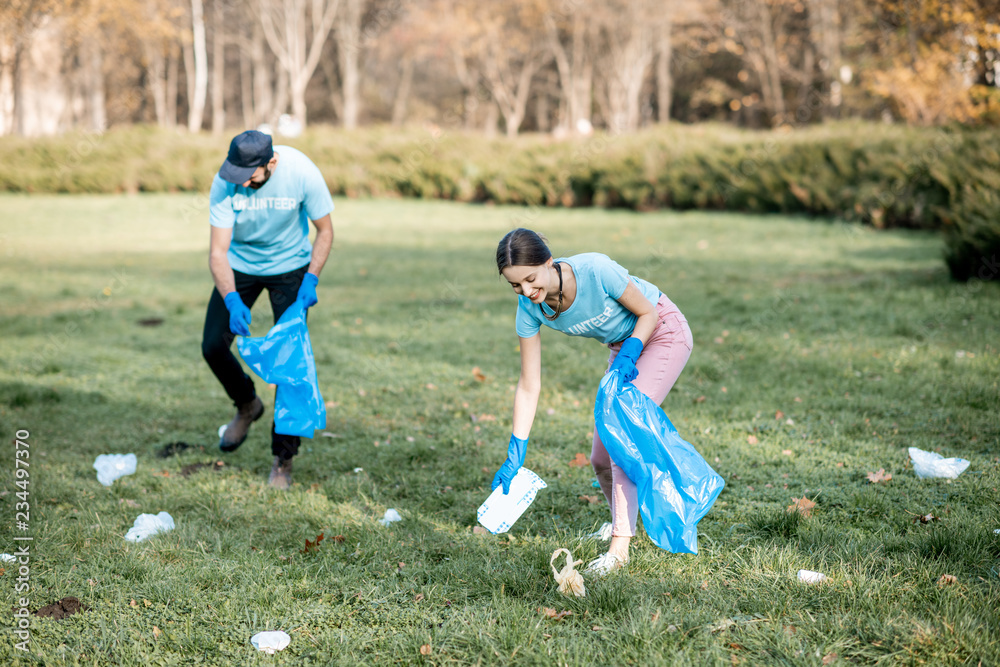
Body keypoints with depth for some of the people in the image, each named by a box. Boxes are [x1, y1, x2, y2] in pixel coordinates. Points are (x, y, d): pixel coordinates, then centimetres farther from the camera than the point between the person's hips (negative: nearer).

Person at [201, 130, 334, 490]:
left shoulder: (302, 173, -28)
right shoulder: (225, 182, -26)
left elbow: (324, 230, -12)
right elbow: (218, 251, -25)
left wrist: (311, 278, -25)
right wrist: (232, 301, -40)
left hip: (290, 268, -2)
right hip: (240, 266, 2)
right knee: (213, 345, -6)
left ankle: (283, 458, 2)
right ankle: (247, 405, 27)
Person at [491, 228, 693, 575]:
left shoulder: (595, 270, -35)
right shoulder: (529, 308, -19)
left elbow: (648, 313, -18)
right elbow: (529, 386, -13)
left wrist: (628, 355, -33)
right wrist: (515, 456, -15)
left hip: (663, 332, -6)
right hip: (623, 345, 6)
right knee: (601, 457, 5)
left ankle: (619, 547, -15)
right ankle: (625, 520, 35)